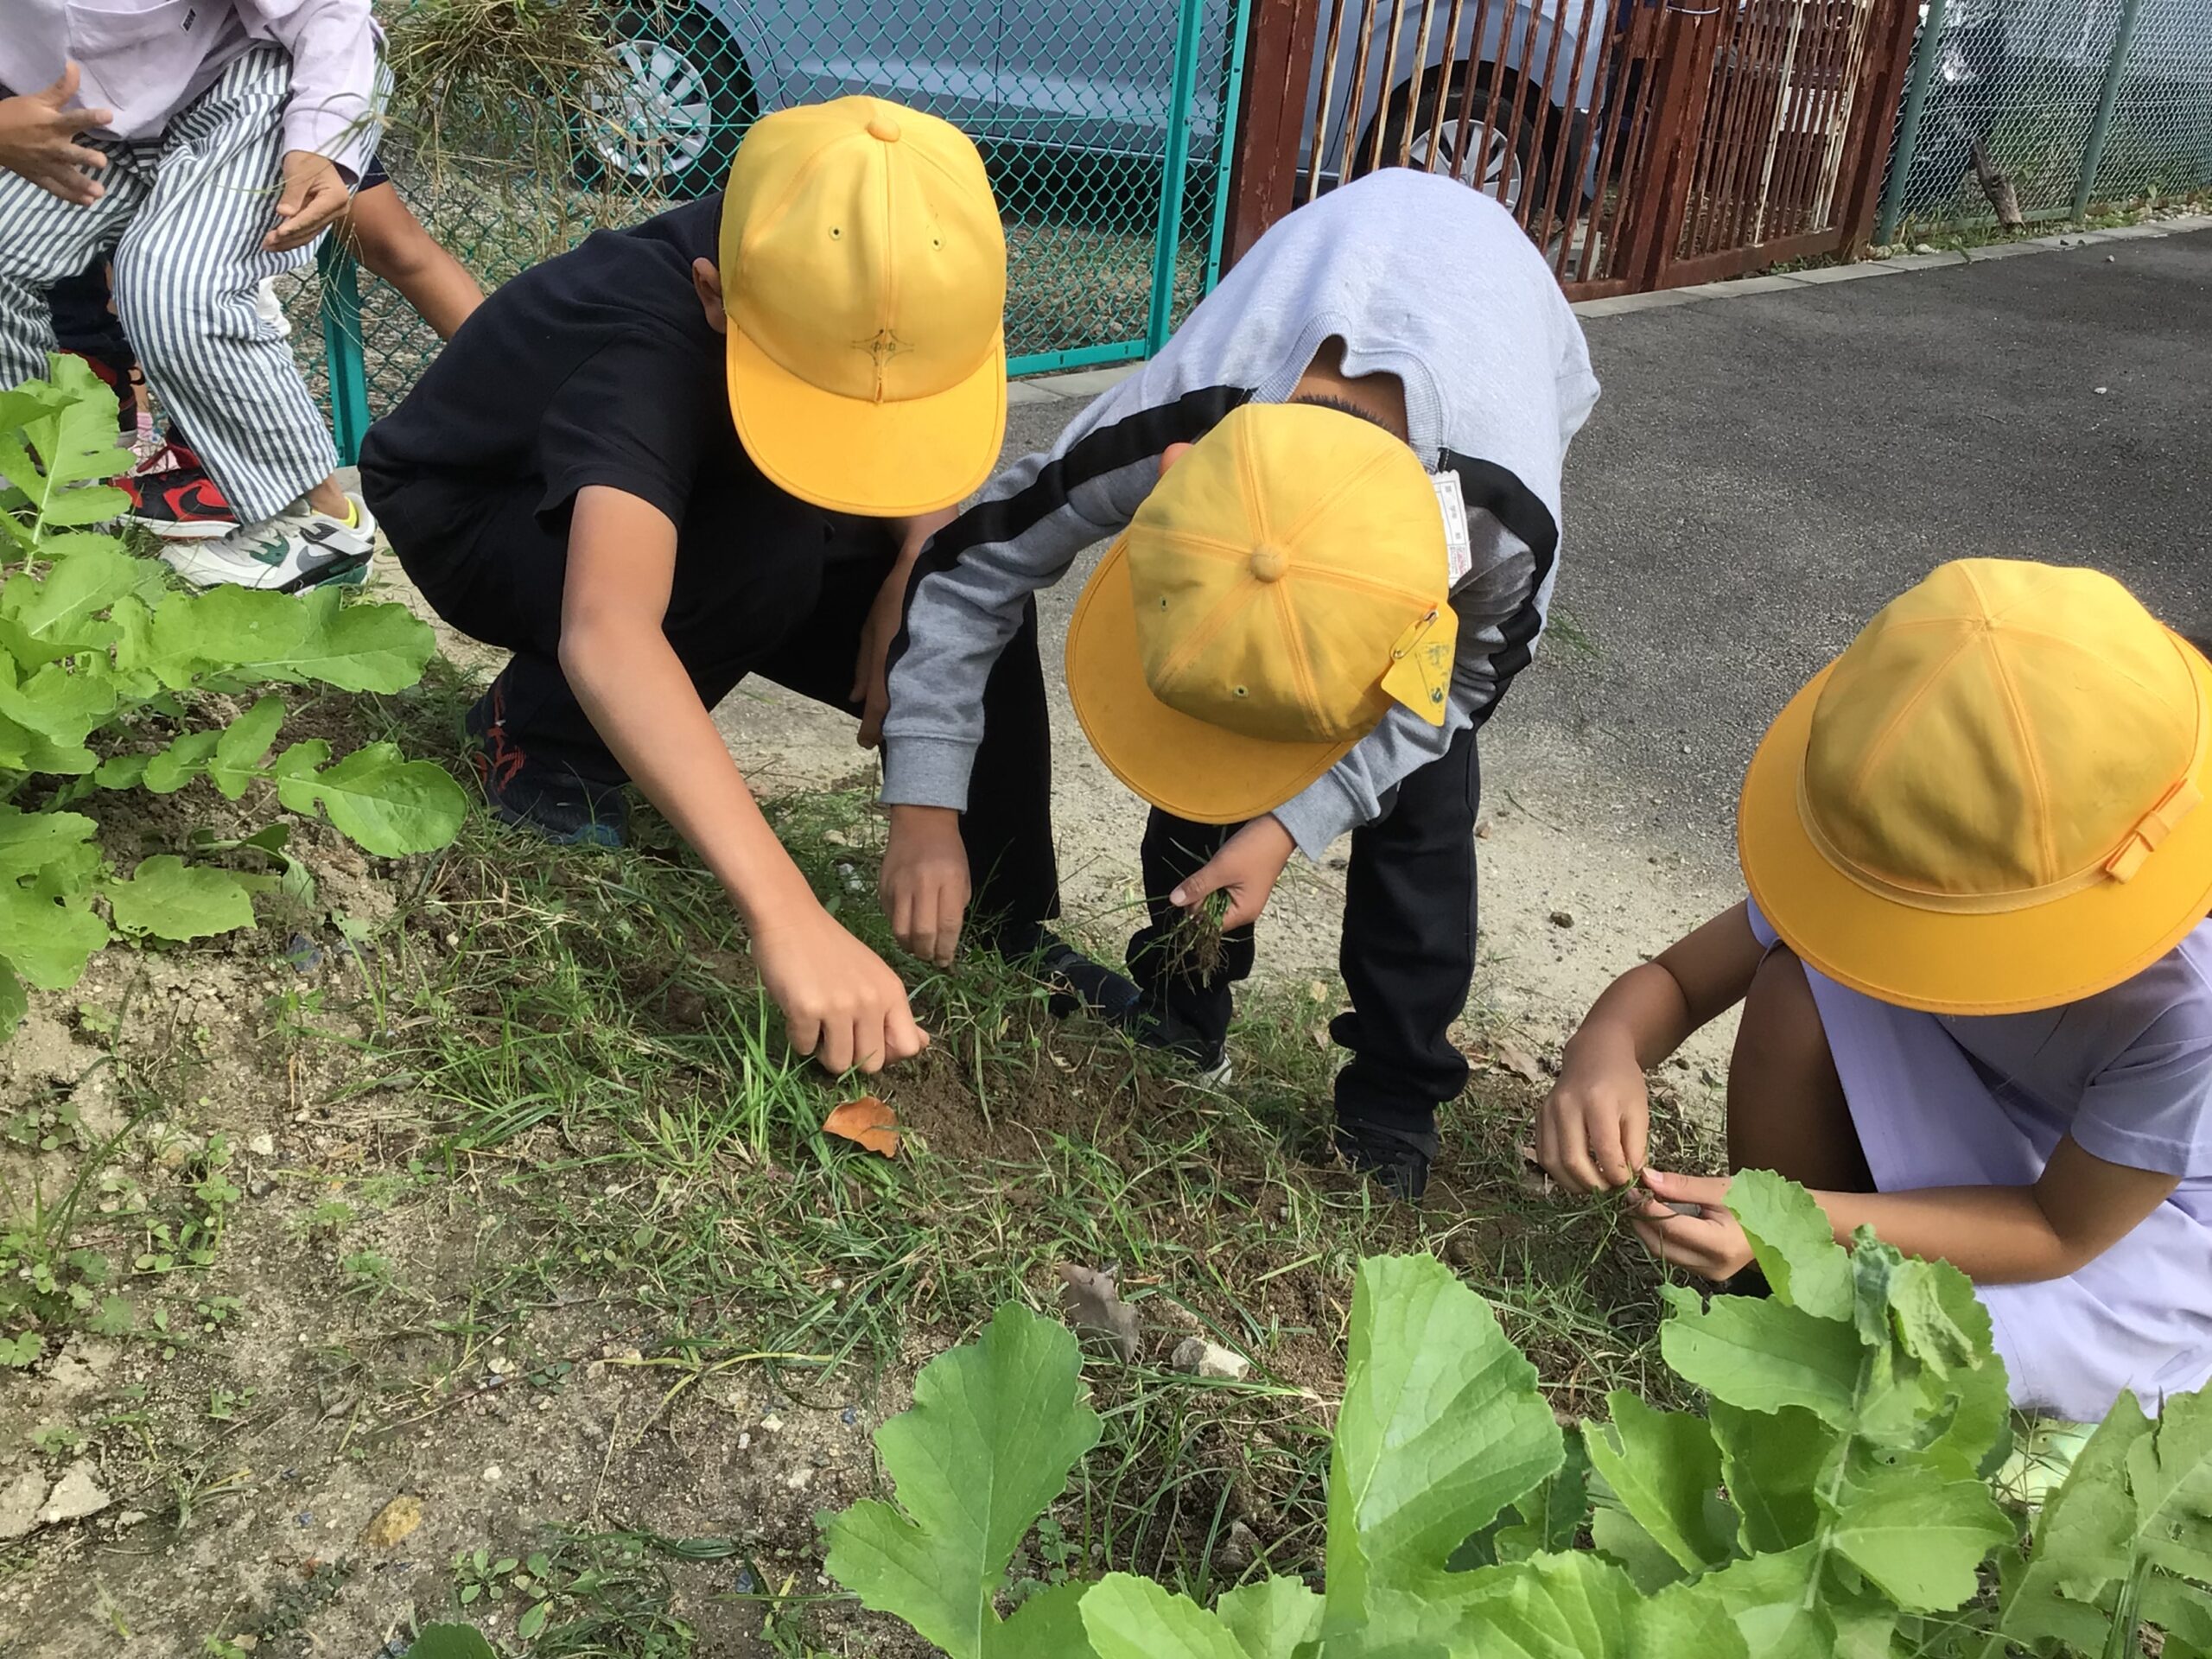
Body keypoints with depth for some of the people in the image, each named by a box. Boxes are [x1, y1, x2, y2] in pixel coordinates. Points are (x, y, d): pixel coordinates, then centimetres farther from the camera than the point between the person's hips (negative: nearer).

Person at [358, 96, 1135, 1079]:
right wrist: (788, 918, -65)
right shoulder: (647, 347, -41)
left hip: (698, 507, 5)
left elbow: (928, 445, -5)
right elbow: (607, 635, -56)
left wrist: (918, 569, -28)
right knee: (770, 552, -35)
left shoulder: (857, 290, -24)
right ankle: (540, 738, -11)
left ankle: (1006, 935, -2)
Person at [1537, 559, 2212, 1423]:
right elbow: (1676, 979, -19)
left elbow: (2063, 1233, -23)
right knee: (1801, 985, -27)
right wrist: (1607, 1048, -43)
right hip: (1978, 1143, 4)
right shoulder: (1932, 848, -26)